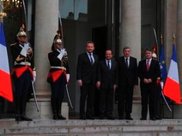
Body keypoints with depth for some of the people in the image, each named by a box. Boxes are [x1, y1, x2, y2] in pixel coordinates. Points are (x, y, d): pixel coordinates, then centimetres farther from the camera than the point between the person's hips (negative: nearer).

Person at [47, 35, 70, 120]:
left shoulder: (64, 54, 19)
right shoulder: (51, 54, 4)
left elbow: (67, 66, 20)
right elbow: (54, 62, -15)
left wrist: (67, 76, 11)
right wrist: (61, 54, -14)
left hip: (63, 77, 5)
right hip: (55, 77, -5)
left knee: (61, 95, 4)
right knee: (55, 95, -6)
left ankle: (59, 114, 10)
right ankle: (54, 114, -3)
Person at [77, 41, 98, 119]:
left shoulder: (96, 57, 16)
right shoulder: (81, 56, 2)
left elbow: (97, 69, 14)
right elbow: (79, 68, -4)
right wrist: (79, 79, -13)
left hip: (93, 81, 4)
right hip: (84, 80, -4)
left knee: (91, 98, 5)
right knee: (83, 97, -3)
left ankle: (89, 114, 10)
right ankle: (82, 115, 2)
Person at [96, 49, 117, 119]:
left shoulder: (114, 63, 12)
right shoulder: (101, 63, 5)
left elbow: (116, 74, 11)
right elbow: (99, 73, 0)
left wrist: (115, 83, 4)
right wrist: (98, 81, -12)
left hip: (111, 85, 3)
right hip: (103, 84, -2)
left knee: (110, 100, 3)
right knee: (102, 100, 0)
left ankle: (109, 114, 7)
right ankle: (102, 114, 4)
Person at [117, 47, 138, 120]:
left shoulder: (134, 60, 10)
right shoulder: (119, 60, 2)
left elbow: (135, 72, 7)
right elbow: (117, 72, 0)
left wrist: (135, 82, 0)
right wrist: (116, 82, -7)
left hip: (130, 82, 2)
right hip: (121, 83, -2)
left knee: (129, 99, 4)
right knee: (121, 99, 0)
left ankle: (128, 115, 9)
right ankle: (121, 114, 5)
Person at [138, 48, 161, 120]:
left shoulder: (156, 62, 8)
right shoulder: (141, 63, 12)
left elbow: (158, 73, 1)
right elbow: (139, 73, 7)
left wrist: (151, 79, -9)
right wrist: (143, 79, -7)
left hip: (153, 83, -1)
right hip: (144, 83, 1)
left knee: (152, 100, -1)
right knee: (144, 100, 0)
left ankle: (152, 116, 3)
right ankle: (143, 116, 1)